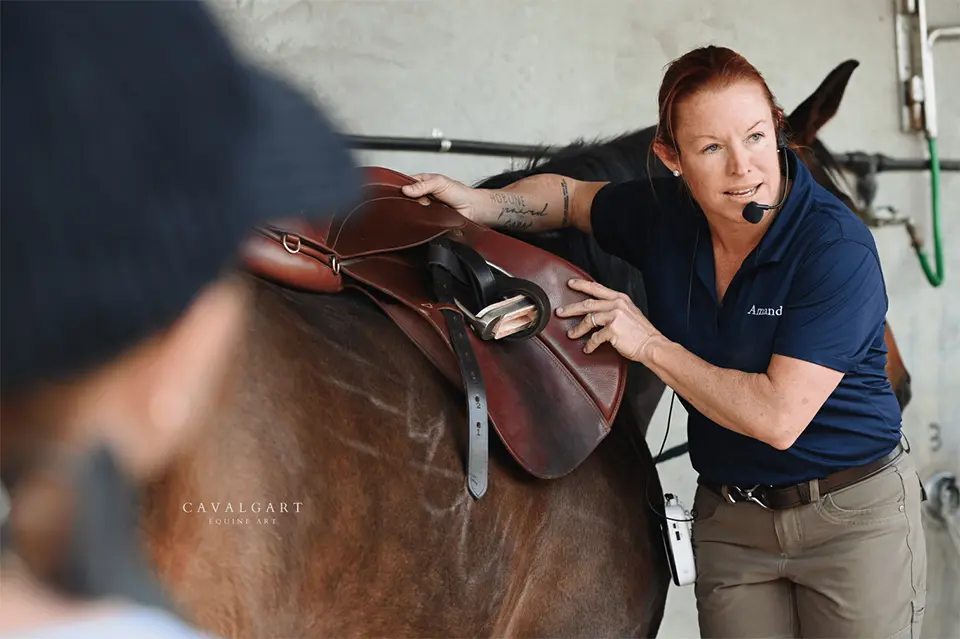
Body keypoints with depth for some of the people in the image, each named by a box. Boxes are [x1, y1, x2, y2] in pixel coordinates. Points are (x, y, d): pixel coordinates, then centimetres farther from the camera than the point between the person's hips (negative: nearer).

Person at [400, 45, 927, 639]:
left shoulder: (838, 247, -23)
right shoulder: (666, 216, -5)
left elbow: (777, 418, -29)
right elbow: (569, 194, 17)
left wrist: (651, 346, -22)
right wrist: (480, 203, -3)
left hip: (855, 516, -5)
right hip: (729, 519, 5)